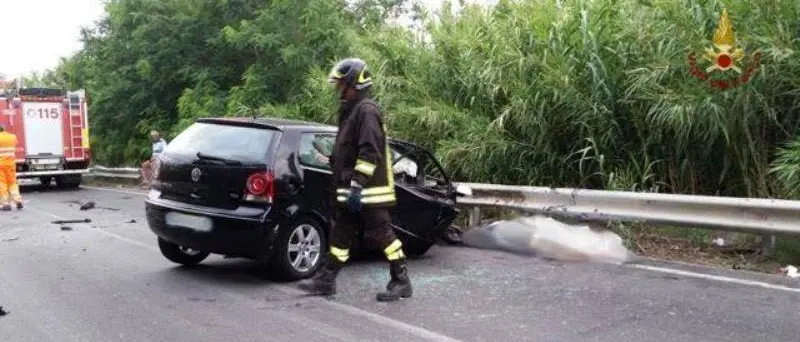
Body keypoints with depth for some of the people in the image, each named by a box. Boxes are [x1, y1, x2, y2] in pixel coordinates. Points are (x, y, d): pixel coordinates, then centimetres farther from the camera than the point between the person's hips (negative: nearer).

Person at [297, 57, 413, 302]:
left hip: (369, 191, -10)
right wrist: (343, 186, 23)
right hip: (351, 190, 10)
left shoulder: (366, 110, -13)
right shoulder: (350, 111, 19)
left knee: (381, 234, -3)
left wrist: (356, 185, -24)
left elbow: (369, 152, -22)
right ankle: (326, 280, 20)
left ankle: (401, 281, 6)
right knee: (340, 234, 12)